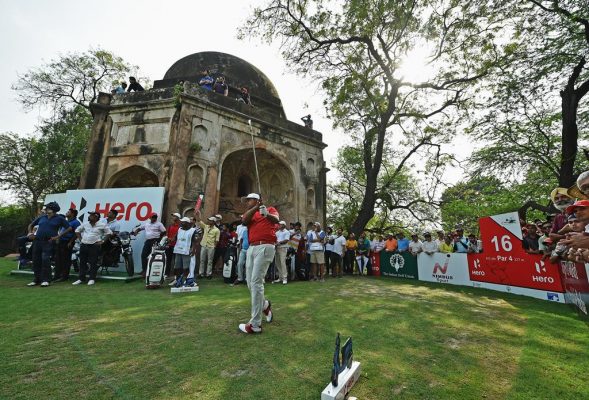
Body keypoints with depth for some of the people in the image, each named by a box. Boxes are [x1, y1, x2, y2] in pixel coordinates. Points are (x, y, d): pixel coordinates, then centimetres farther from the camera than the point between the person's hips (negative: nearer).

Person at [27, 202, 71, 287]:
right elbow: (31, 225, 27)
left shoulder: (59, 218, 1)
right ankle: (37, 279, 21)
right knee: (36, 261, 8)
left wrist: (58, 236, -9)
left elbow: (69, 228, -4)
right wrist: (30, 233, 9)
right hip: (37, 241, 5)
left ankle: (45, 280, -4)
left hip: (49, 242, -5)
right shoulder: (41, 217, 14)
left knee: (45, 260, -12)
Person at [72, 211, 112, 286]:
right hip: (84, 245, 5)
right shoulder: (85, 224, 9)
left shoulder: (101, 225, -5)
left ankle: (92, 279, 6)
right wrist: (81, 239, 11)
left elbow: (109, 232, -3)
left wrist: (102, 241, -7)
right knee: (82, 262, 10)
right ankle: (81, 279, 19)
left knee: (93, 263, -2)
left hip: (95, 246, -5)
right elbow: (77, 230, 22)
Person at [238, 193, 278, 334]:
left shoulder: (270, 209, 8)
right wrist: (256, 207, -13)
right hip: (251, 248, 7)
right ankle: (265, 305, 39)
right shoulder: (250, 213, 20)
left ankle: (255, 324, -1)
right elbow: (244, 220, -3)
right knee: (250, 282, 12)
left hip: (265, 247, -6)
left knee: (256, 282, -10)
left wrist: (267, 214, -35)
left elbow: (276, 220, -14)